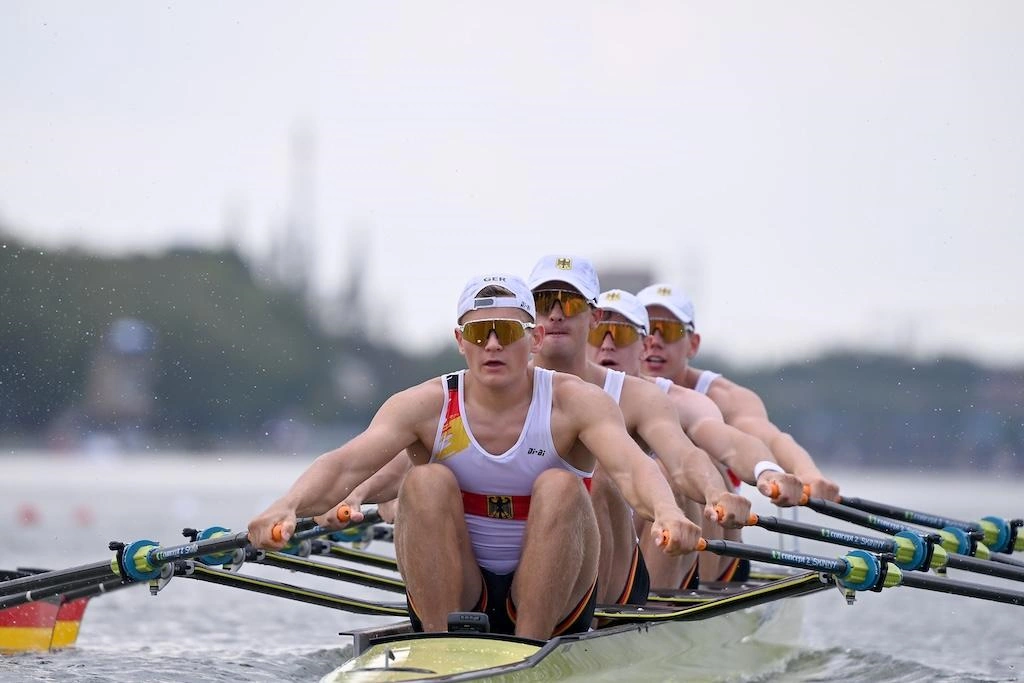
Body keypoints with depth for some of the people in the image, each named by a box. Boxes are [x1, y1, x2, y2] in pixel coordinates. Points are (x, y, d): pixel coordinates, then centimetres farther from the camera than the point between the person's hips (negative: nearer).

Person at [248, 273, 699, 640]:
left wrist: (666, 513, -52)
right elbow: (344, 466, -22)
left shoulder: (576, 403, -9)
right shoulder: (425, 406, -7)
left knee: (560, 486, -25)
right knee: (428, 482, -22)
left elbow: (630, 467, -29)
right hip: (451, 596, 1)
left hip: (552, 602, -1)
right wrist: (286, 507, -44)